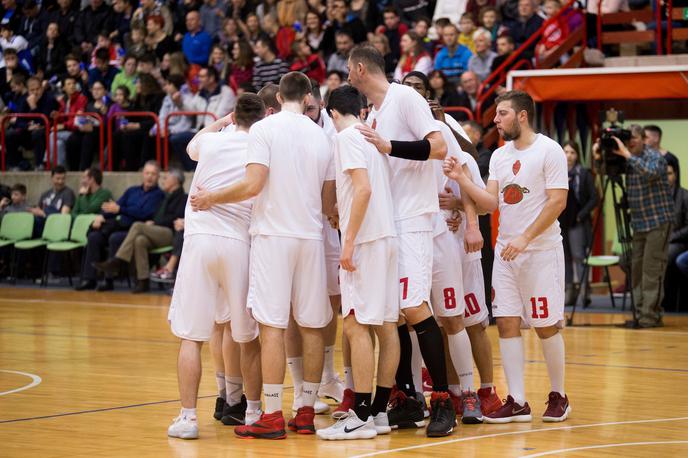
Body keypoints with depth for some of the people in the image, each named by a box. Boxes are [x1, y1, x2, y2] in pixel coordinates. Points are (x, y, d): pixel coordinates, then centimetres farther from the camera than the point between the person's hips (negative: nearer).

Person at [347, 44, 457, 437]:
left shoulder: (405, 97, -7)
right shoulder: (373, 114, 19)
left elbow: (438, 147, -17)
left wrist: (388, 146, -21)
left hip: (411, 220, -9)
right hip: (384, 222, 9)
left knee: (414, 308, -15)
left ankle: (443, 402, -10)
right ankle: (407, 402, 12)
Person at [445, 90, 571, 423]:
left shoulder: (549, 150, -9)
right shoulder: (499, 156, 11)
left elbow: (557, 201, -15)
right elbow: (491, 202, 5)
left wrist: (525, 238, -21)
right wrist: (461, 179, -8)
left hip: (541, 250, -6)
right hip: (506, 251, 6)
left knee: (546, 326, 1)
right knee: (507, 324, 0)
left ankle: (558, 397, 16)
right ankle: (517, 402, 3)